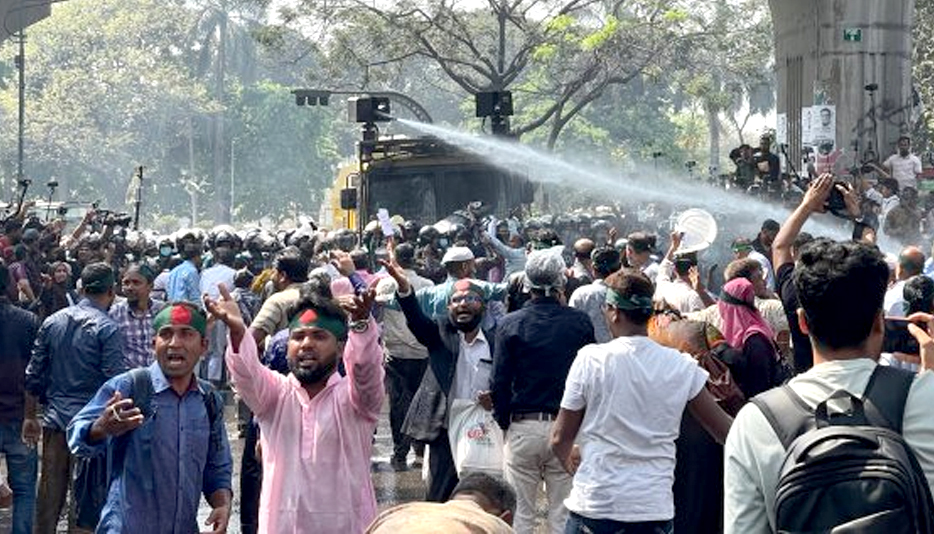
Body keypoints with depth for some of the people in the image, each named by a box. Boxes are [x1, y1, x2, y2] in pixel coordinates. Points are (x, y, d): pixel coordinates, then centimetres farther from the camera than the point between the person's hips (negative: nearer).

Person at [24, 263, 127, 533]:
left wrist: (30, 416, 17)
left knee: (50, 490, 10)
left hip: (55, 420, 5)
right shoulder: (107, 329, -11)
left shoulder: (52, 322, 5)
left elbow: (33, 376, 9)